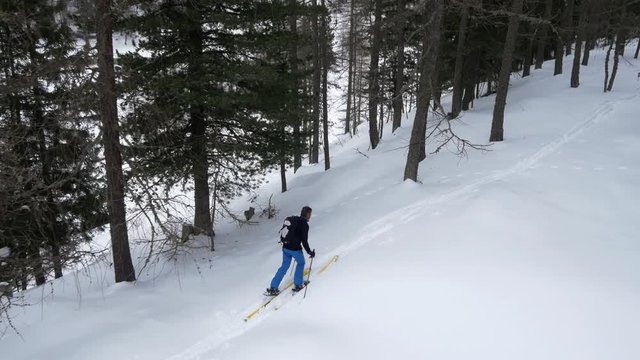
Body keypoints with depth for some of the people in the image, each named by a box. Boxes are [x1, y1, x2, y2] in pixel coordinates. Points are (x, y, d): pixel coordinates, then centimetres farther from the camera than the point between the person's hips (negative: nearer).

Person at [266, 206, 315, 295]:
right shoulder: (304, 224, -14)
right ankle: (298, 284, 24)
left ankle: (273, 288, 13)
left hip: (285, 247, 7)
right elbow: (304, 241, -17)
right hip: (295, 249, -7)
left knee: (284, 266, 15)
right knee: (301, 263, 20)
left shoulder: (293, 219, 9)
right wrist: (310, 252, -9)